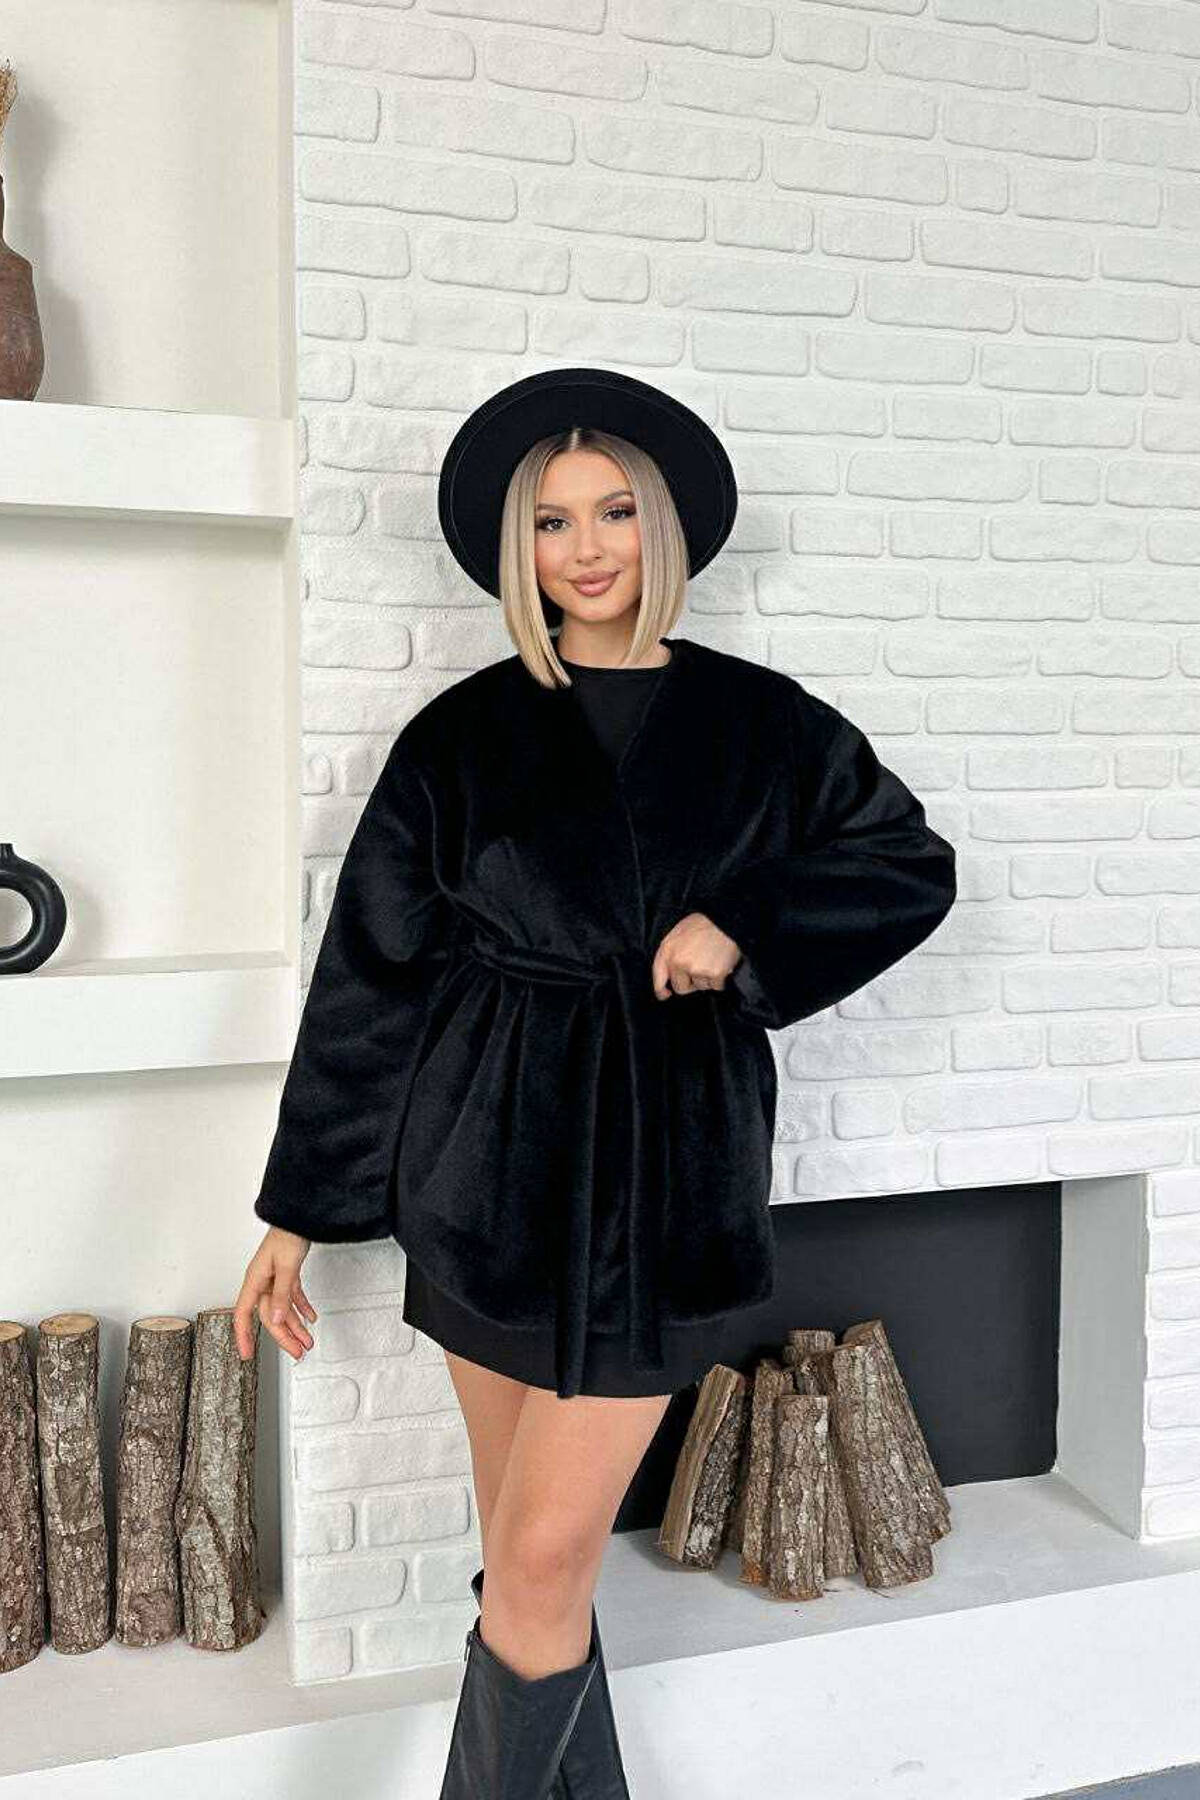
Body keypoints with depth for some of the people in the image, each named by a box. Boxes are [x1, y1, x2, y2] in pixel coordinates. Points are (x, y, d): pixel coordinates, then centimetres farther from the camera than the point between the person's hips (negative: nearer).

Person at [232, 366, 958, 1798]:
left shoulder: (756, 722, 5)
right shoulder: (465, 735, 3)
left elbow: (913, 866, 9)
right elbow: (371, 974, 4)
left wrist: (744, 925, -9)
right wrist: (299, 1210, 3)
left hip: (665, 1168, -1)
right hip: (493, 1167, 1)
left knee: (545, 1556, -3)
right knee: (532, 1555, 10)